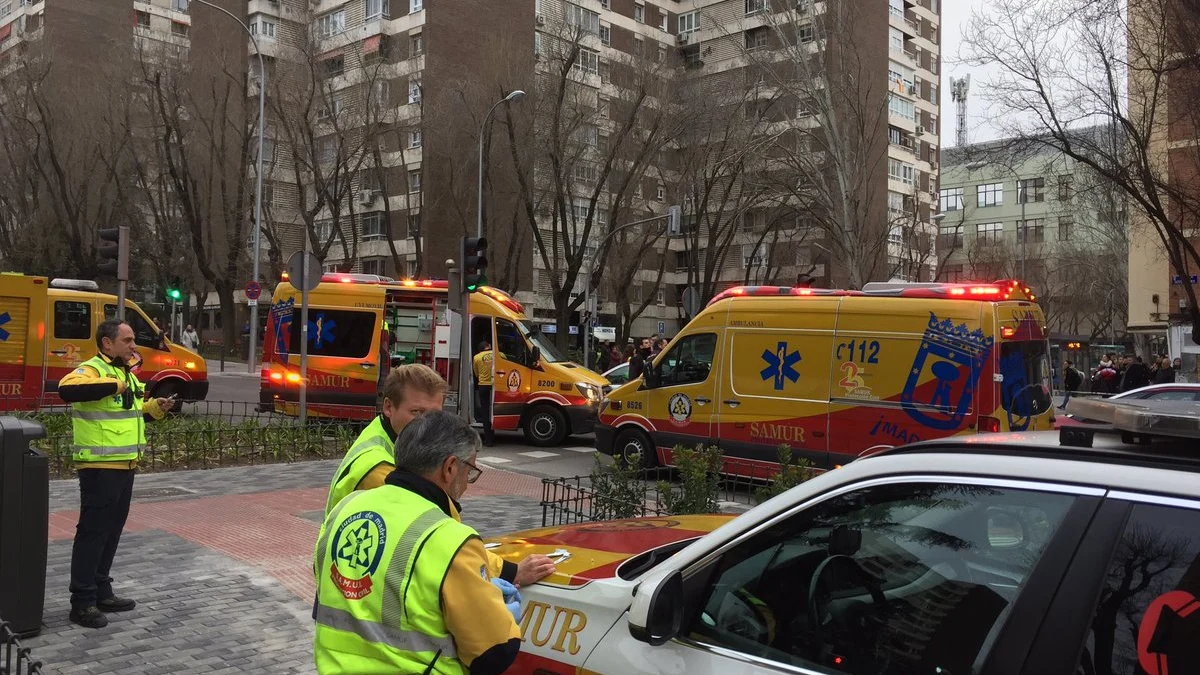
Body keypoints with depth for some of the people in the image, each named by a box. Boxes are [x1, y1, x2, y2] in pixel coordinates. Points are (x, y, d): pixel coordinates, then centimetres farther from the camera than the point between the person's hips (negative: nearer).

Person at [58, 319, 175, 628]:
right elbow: (67, 390, -37)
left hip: (124, 466, 9)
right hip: (100, 468, -9)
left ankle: (102, 593, 28)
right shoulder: (92, 370, -15)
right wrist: (114, 385, -35)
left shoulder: (126, 372, 15)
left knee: (112, 532, 16)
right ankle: (82, 603, 6)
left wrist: (155, 407, 9)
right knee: (92, 532, -2)